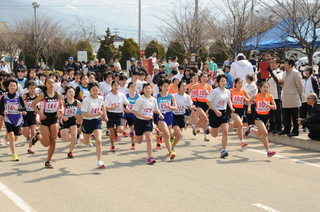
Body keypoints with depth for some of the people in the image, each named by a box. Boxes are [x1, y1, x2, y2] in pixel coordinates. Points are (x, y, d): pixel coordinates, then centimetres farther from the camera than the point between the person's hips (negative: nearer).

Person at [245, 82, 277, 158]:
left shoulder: (270, 96, -7)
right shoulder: (256, 96, -9)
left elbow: (274, 107, -10)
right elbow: (250, 100, 12)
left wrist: (267, 104, -25)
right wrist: (249, 107, -1)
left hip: (266, 116, 4)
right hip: (258, 116, -4)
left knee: (259, 134, 19)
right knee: (265, 133, -20)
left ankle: (250, 129, 50)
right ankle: (268, 151, -12)